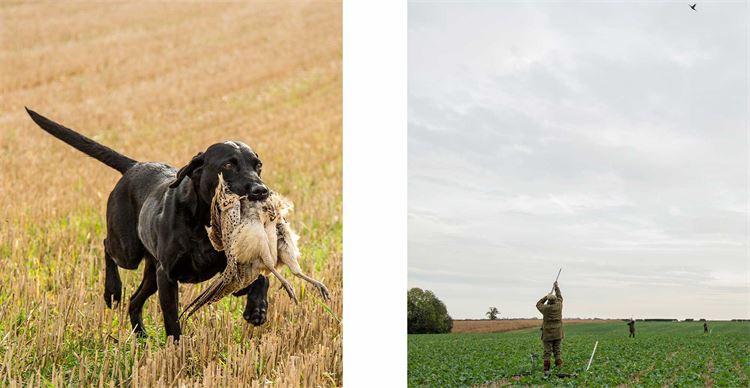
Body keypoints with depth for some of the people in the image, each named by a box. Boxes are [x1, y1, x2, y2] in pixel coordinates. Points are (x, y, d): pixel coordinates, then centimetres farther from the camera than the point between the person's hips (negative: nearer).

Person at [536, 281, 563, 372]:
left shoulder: (546, 308, -11)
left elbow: (538, 304, 10)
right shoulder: (558, 306, -3)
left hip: (548, 334, -3)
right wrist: (556, 287, 29)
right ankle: (559, 367, -1)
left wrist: (546, 296, 11)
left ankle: (546, 369, -6)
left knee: (547, 352, -2)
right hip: (558, 334, 3)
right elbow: (559, 297, 17)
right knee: (557, 351, 7)